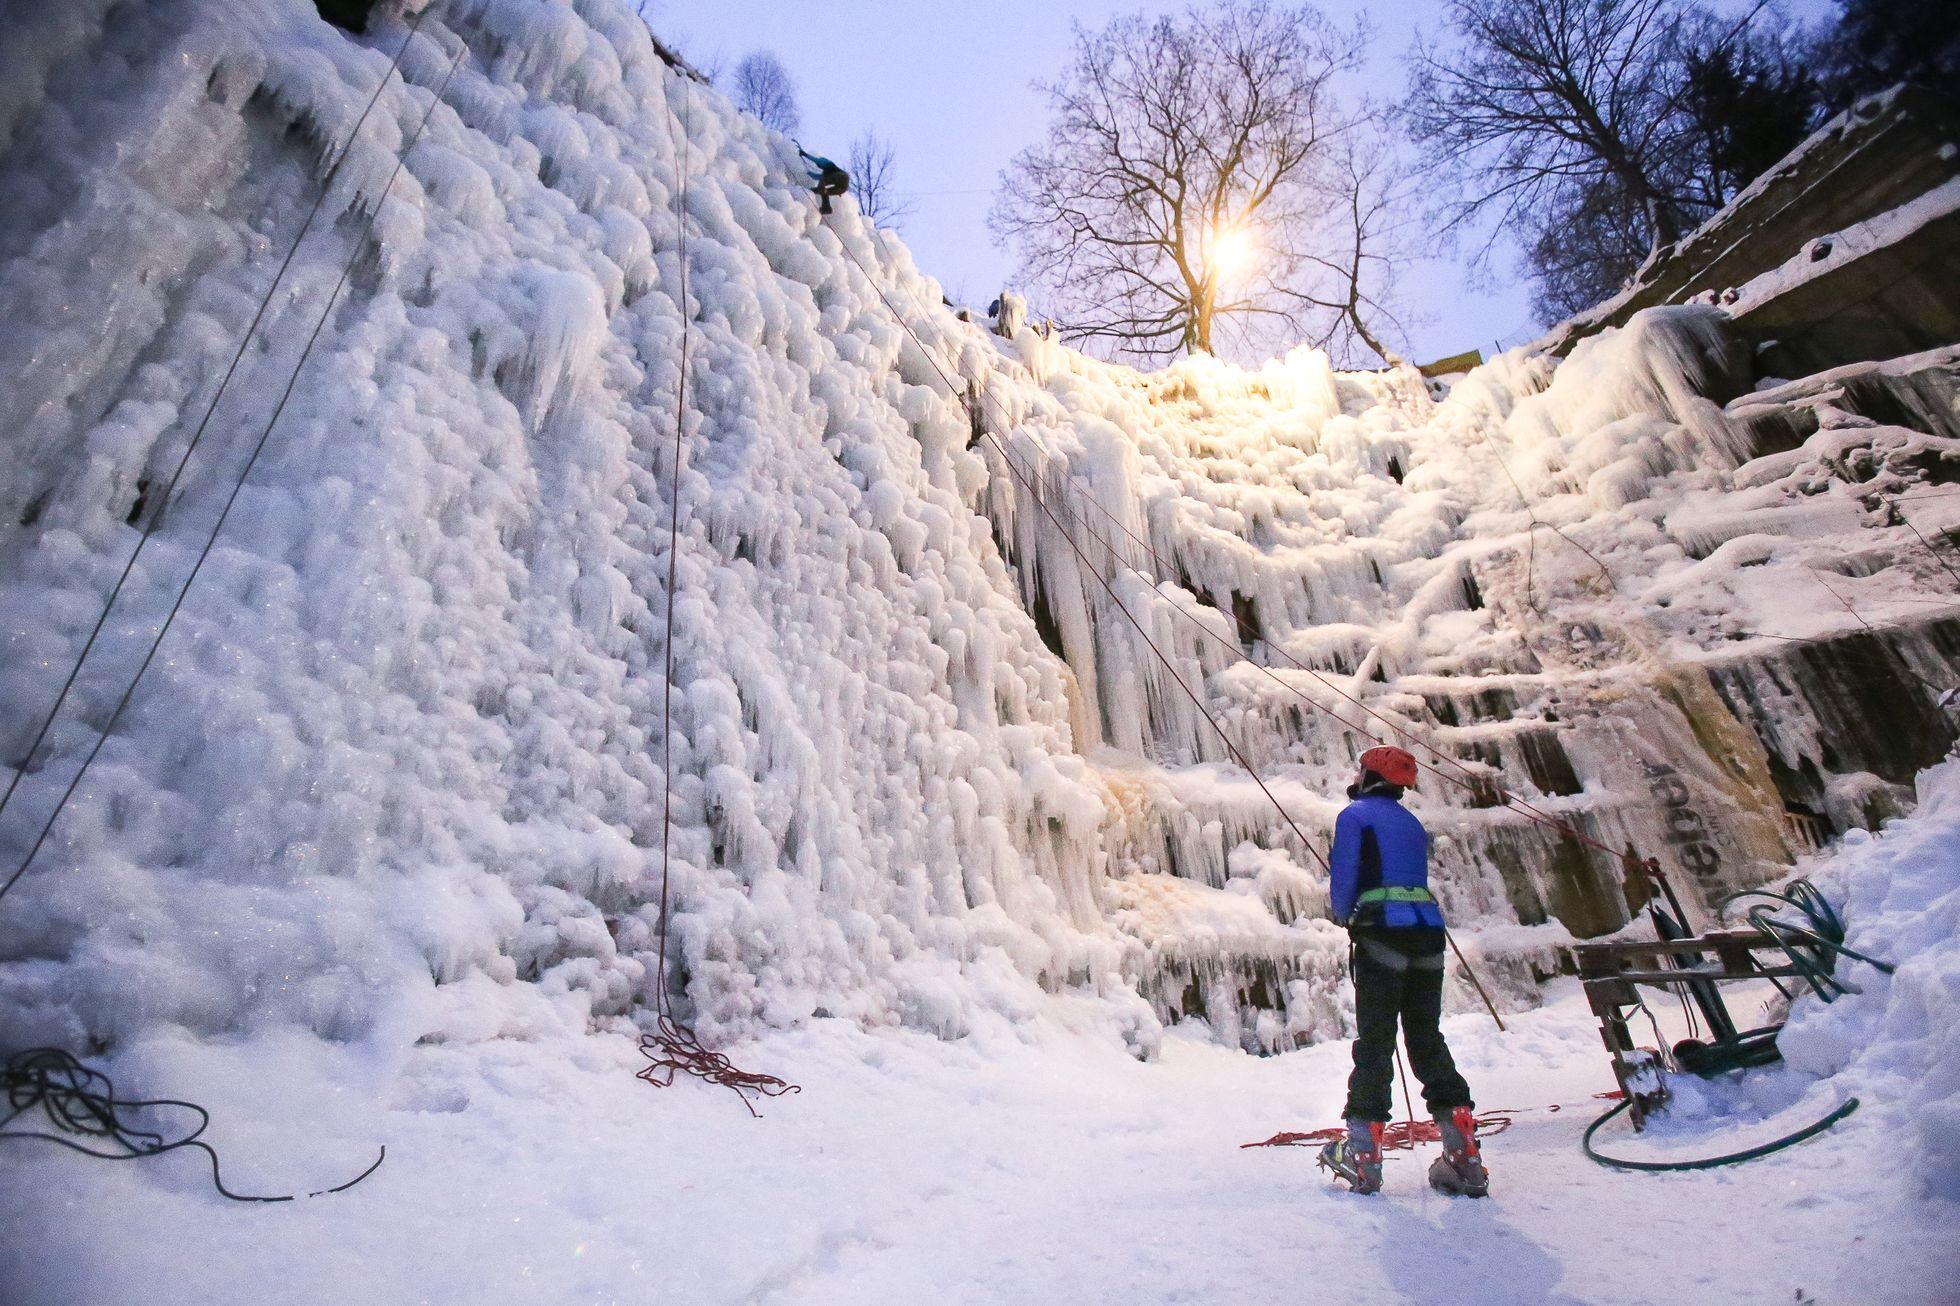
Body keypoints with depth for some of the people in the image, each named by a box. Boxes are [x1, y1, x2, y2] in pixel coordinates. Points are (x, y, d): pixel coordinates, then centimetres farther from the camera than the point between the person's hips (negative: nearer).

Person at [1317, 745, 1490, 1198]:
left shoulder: (1355, 814, -1)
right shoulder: (1413, 824, 21)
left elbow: (1343, 880, -6)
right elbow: (1414, 881, 19)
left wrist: (1346, 918, 13)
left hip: (1382, 929, -6)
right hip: (1428, 928, 6)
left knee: (1374, 1040, -2)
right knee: (1427, 1037, 12)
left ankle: (1362, 1154, 0)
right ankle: (1465, 1155, 8)